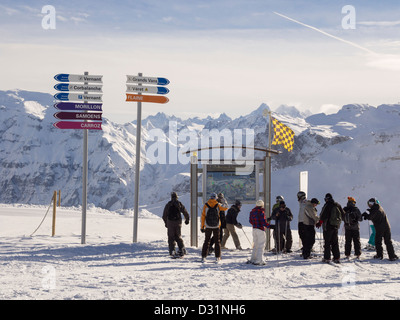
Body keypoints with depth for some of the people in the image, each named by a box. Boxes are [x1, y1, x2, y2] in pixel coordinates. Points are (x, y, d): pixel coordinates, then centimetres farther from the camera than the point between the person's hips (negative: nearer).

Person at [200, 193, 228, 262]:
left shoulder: (206, 205, -2)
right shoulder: (218, 205, -4)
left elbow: (203, 216, -2)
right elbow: (225, 208, 12)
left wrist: (202, 227, 3)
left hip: (208, 226, 0)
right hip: (216, 226, 0)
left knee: (206, 241, 7)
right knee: (217, 241, 9)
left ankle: (203, 256, 2)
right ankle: (218, 257, 8)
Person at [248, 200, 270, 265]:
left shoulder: (252, 211, 8)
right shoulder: (261, 212, -14)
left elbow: (250, 221, 17)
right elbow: (264, 222, -20)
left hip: (254, 229, 7)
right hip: (260, 229, -7)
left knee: (256, 245, 18)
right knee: (261, 245, -2)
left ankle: (253, 259, 20)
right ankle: (258, 261, -5)